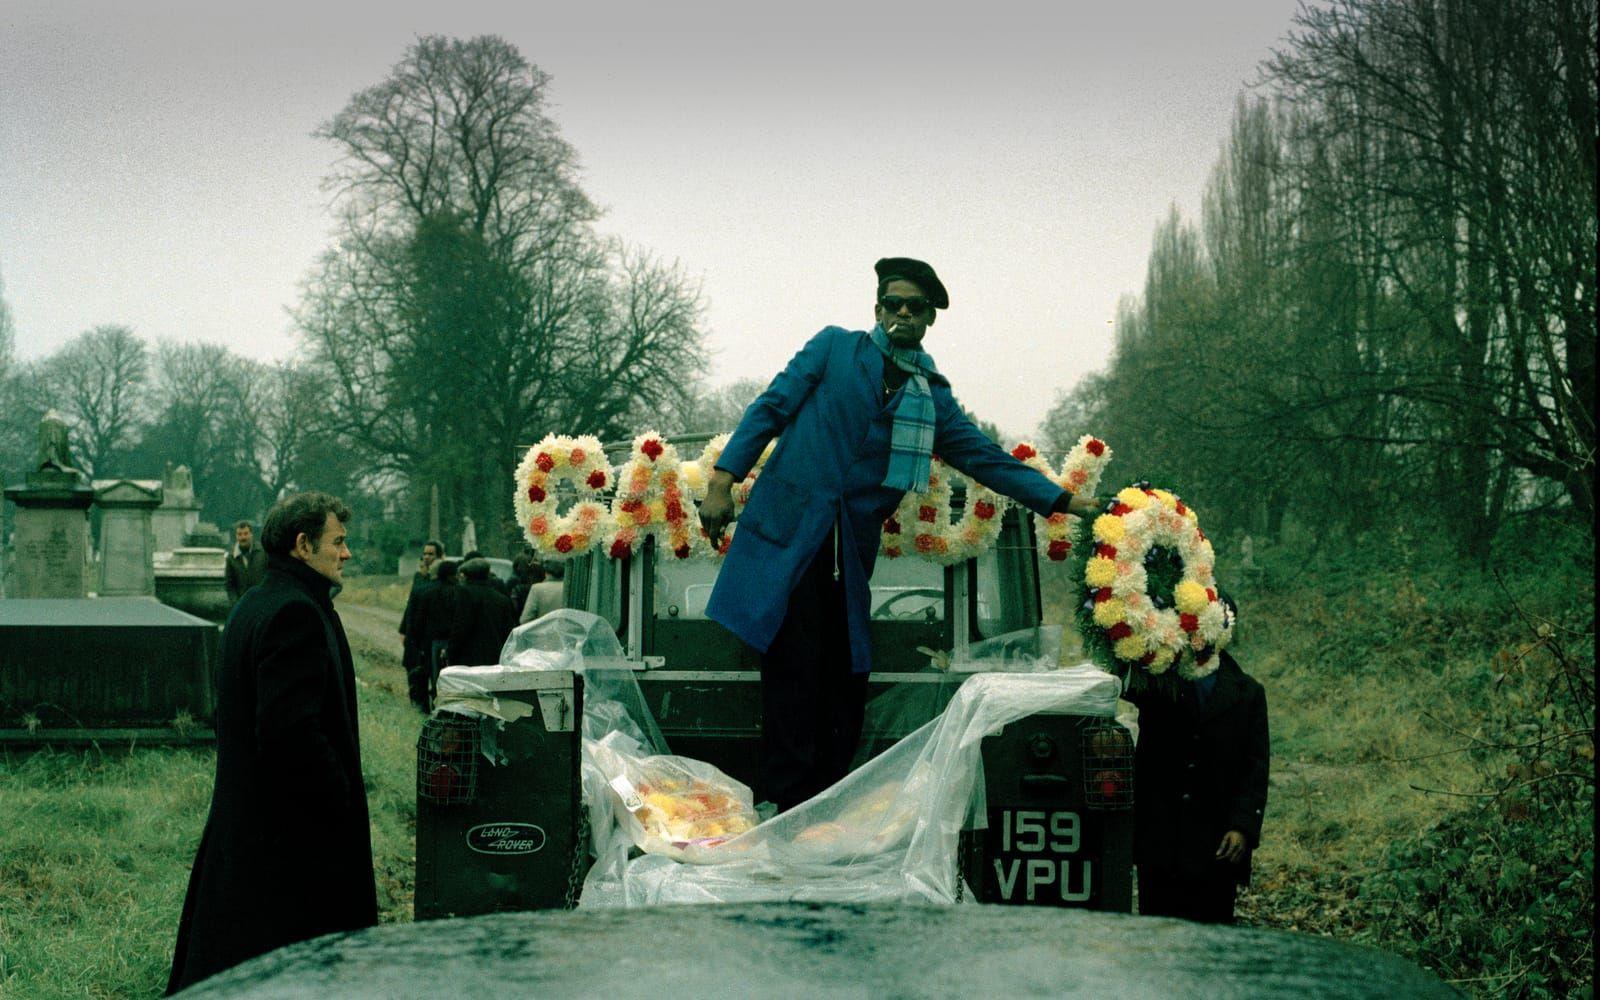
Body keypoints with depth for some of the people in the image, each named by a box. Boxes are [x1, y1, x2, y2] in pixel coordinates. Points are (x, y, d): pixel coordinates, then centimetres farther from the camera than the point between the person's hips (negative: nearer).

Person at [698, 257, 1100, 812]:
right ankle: (792, 811, -4)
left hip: (851, 550, 4)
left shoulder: (933, 397, 16)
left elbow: (987, 458, 15)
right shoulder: (835, 346, 9)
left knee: (846, 675, 3)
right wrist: (723, 478, -7)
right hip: (791, 531, -4)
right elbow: (772, 406, 4)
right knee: (797, 667, -9)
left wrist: (1066, 501, 9)